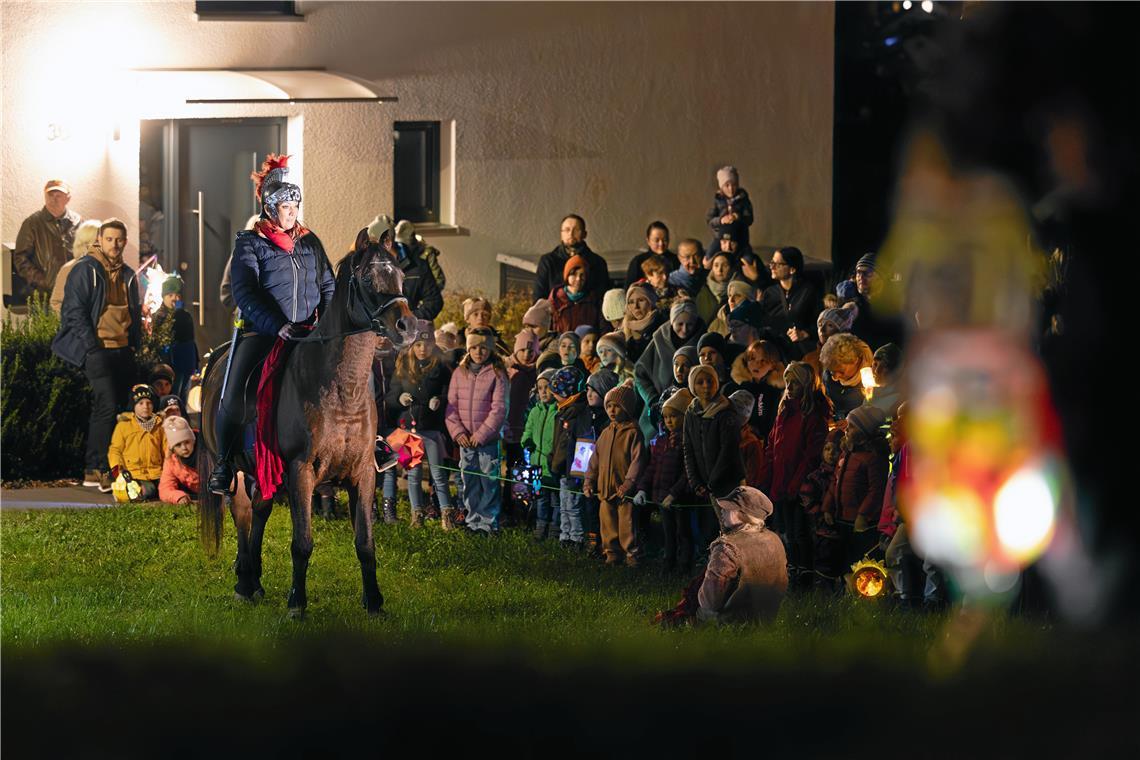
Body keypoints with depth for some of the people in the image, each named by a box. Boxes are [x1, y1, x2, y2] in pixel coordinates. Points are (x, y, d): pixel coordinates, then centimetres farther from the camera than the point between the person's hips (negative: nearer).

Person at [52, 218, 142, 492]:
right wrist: (93, 348, -14)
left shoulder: (128, 276, 17)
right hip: (97, 349, -7)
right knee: (107, 406, -17)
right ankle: (95, 469, -14)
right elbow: (75, 312, -8)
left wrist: (135, 345, 12)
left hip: (123, 351, 7)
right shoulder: (85, 270, -4)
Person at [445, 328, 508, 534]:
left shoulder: (497, 374, -4)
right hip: (465, 440, 4)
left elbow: (499, 409, -9)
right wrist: (457, 431, -7)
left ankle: (488, 523, 4)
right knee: (469, 482, 9)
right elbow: (451, 405, 7)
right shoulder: (459, 373, 7)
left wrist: (481, 435, -13)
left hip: (488, 439, -4)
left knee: (489, 481, -3)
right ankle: (473, 521, 18)